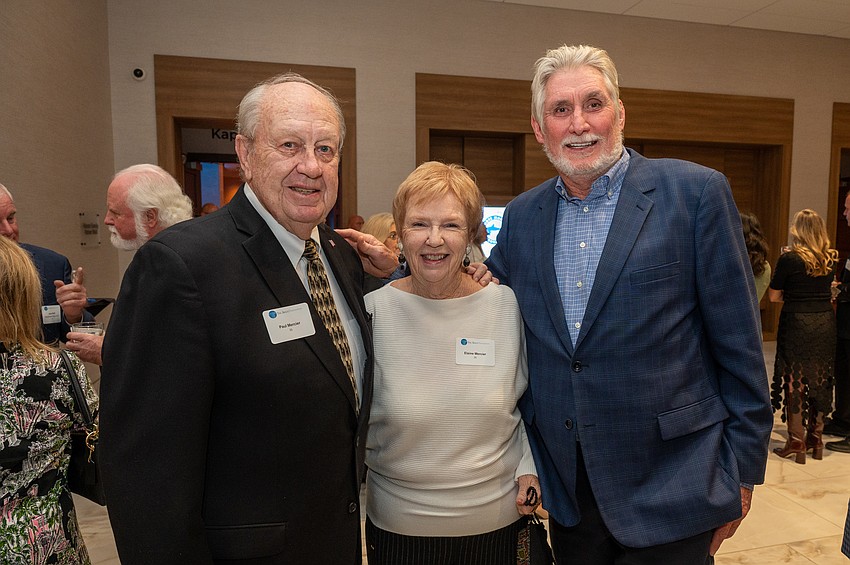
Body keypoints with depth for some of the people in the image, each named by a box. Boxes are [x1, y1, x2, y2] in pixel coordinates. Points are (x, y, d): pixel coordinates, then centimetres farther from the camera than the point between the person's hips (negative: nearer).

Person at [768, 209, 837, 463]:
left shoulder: (789, 259, -12)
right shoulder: (831, 259, 4)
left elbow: (773, 296, -6)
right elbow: (829, 291, 17)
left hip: (797, 324, -5)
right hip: (825, 323, 5)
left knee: (794, 382, 3)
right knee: (819, 381, 14)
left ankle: (796, 443, 9)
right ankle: (816, 439, 24)